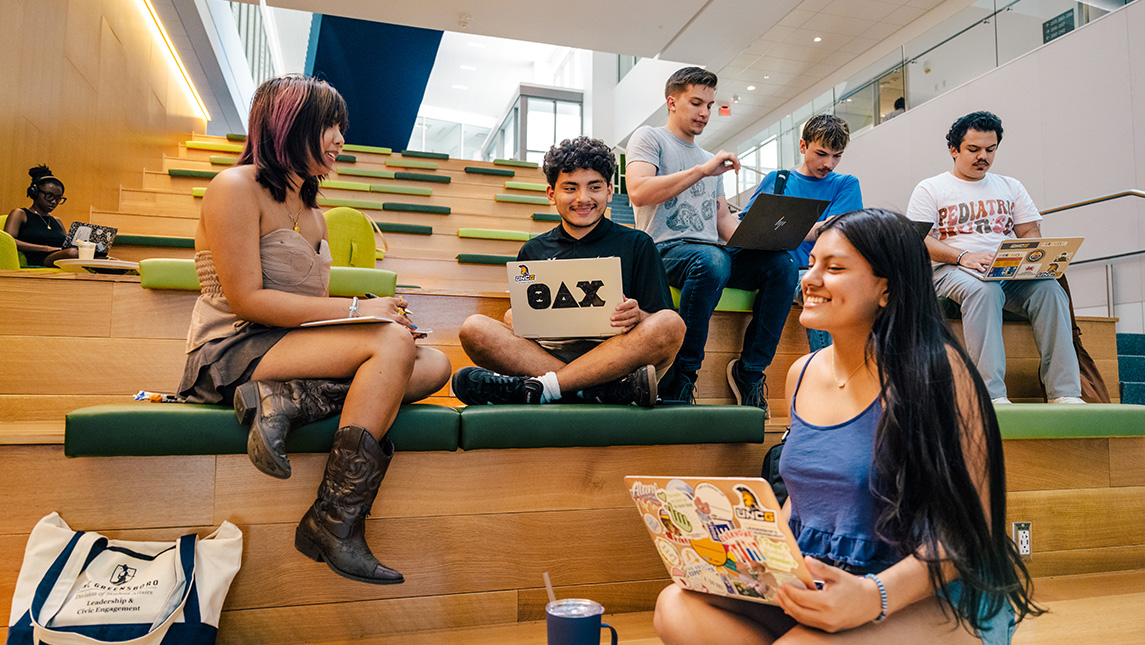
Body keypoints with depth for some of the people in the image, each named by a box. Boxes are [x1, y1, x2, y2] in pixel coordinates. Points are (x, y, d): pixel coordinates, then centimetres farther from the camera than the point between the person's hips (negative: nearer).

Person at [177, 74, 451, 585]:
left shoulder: (311, 210, 21)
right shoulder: (236, 187, -5)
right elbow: (246, 300, -16)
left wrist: (373, 314, -6)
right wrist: (356, 310, -17)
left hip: (290, 348, 8)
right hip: (233, 353, -7)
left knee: (433, 365, -12)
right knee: (393, 342, -29)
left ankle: (285, 401, -26)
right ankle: (334, 525, -29)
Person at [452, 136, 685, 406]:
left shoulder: (636, 245, 14)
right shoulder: (533, 251, 20)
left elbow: (662, 328, 8)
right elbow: (517, 319, 19)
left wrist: (637, 317, -16)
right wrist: (514, 319, -6)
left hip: (618, 359, -1)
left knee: (670, 323, -30)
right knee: (475, 328, -22)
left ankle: (532, 389, -34)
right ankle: (611, 391, -33)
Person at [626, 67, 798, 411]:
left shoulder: (709, 159, 31)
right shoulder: (649, 138, 10)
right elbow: (638, 192, -11)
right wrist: (702, 170, -12)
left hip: (713, 252, 7)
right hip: (667, 248, -6)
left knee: (782, 263, -18)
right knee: (711, 260, -39)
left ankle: (749, 370, -13)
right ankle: (680, 380, -29)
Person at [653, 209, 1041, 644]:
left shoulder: (935, 369, -12)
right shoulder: (801, 375, 8)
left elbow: (970, 526, -13)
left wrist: (874, 596, -28)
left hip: (934, 598, -6)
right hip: (815, 589, 6)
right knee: (677, 606, -17)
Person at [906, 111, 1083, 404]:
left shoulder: (1011, 187, 25)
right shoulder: (930, 189, 10)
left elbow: (1030, 232, 18)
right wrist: (963, 256, -18)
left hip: (1010, 271, 4)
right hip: (951, 270, -4)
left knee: (1049, 289, -27)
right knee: (983, 290, -38)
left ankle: (1065, 393, -30)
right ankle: (992, 395, -43)